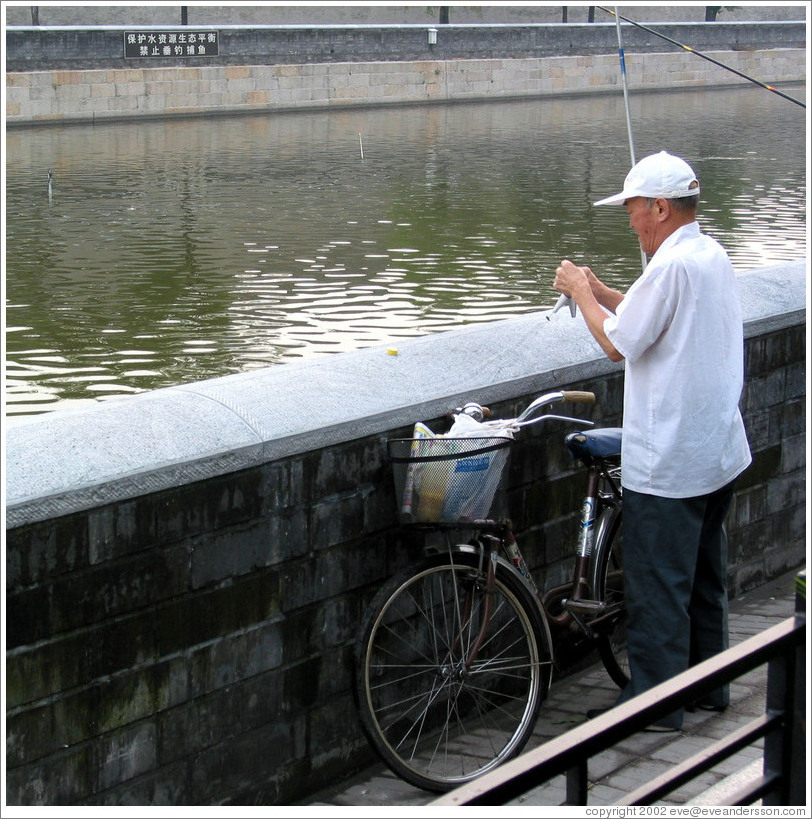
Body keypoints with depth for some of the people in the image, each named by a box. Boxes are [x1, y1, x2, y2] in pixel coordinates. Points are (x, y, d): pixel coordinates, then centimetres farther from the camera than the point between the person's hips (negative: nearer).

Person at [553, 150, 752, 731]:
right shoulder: (714, 256, 10)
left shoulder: (672, 265, -20)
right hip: (720, 450, 10)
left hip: (668, 463, -10)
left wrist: (581, 293, -3)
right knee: (704, 575, 20)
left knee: (658, 584, 0)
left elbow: (618, 343, -17)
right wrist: (595, 288, 11)